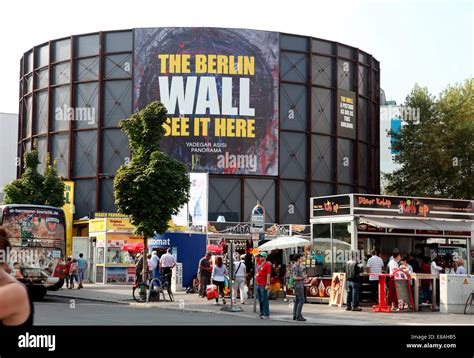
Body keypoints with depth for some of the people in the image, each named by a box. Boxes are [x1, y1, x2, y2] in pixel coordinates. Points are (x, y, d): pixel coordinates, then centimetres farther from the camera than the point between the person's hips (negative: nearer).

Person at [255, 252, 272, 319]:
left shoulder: (267, 265, -9)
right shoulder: (259, 264, 15)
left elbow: (268, 275, -14)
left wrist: (267, 284, -18)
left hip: (263, 285, -8)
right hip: (258, 284, 8)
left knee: (264, 300, -6)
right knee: (260, 300, 12)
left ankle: (266, 314, -3)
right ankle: (262, 313, 20)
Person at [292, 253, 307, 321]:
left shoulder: (298, 266, 16)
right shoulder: (295, 267, -15)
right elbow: (295, 277, -21)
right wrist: (303, 277, -12)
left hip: (300, 285, 10)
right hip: (298, 285, -10)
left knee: (297, 300, 9)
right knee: (301, 300, -11)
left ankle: (295, 316, 11)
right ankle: (298, 316, -11)